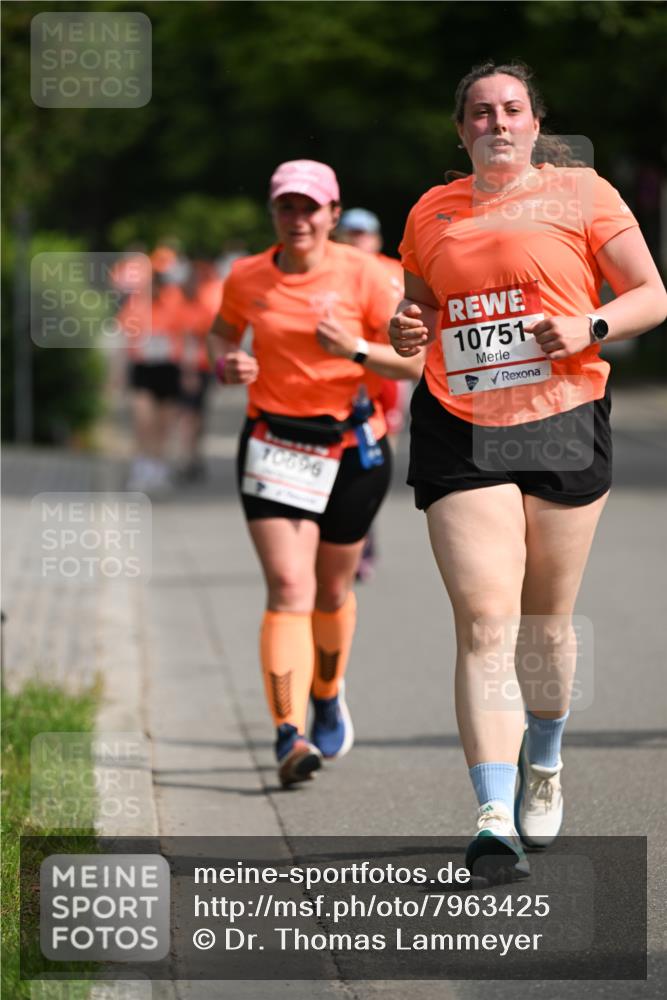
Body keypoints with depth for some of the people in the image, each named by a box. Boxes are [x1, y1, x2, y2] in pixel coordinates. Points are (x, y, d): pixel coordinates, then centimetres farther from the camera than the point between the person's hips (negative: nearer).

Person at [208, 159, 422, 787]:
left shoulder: (361, 275, -7)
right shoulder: (247, 278, -1)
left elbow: (413, 362, -6)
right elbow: (222, 334, 18)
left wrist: (357, 350, -24)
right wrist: (228, 365, -5)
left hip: (353, 447, 0)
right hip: (273, 446, 0)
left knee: (332, 590, 14)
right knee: (288, 588, -14)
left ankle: (328, 697, 42)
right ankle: (290, 735, -21)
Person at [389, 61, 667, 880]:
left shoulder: (580, 194, 4)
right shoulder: (431, 213, 12)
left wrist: (590, 327, -15)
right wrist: (406, 332, 1)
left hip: (562, 426, -1)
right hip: (459, 433, 1)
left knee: (545, 622, 10)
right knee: (485, 621, -13)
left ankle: (544, 767, 37)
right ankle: (494, 818, -19)